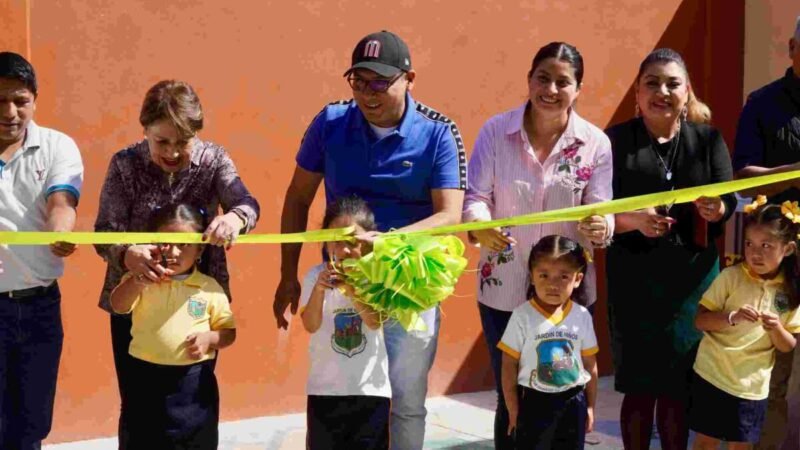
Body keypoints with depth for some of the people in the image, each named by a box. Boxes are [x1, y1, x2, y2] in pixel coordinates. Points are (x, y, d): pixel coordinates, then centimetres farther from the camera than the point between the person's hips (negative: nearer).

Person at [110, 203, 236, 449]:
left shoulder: (210, 288, 0)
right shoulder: (140, 281, 1)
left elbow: (229, 332, 6)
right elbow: (118, 306, -17)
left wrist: (209, 339, -15)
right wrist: (137, 281, -35)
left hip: (193, 381, 0)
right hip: (147, 379, 0)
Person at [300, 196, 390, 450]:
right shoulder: (316, 275, -4)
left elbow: (374, 322, -15)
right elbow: (311, 325, -13)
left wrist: (350, 288, -27)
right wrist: (319, 289, -29)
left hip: (371, 388, 0)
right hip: (325, 388, 0)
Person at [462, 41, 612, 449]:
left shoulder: (596, 143, -4)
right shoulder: (495, 131, -5)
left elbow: (601, 211, -7)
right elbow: (475, 197, -8)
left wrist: (600, 228, -31)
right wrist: (480, 226, -31)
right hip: (503, 287, 0)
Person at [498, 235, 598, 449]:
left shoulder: (582, 316, -2)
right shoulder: (523, 316, -12)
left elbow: (590, 365, 6)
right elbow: (509, 366, -7)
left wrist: (590, 406, 8)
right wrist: (513, 410, -6)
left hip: (573, 402, 3)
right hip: (534, 402, -3)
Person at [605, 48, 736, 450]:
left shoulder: (708, 139, 7)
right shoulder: (616, 139, 1)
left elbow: (731, 202, 1)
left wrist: (716, 210, -22)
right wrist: (632, 220, -22)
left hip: (692, 275, 2)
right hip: (634, 276, -2)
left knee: (680, 383, 7)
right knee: (639, 383, 3)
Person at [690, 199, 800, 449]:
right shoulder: (731, 277, -9)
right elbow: (700, 320, -10)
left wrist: (776, 329, -20)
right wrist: (733, 318, -27)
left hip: (752, 385, 2)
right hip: (713, 375, -2)